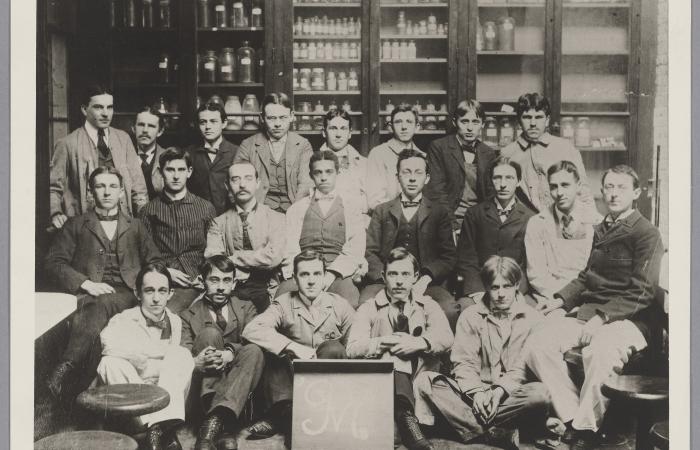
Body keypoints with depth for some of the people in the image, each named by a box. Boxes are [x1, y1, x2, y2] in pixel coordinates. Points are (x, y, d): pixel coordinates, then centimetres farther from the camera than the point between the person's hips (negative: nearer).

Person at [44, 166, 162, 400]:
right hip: (89, 293, 0)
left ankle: (66, 368, -53)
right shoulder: (76, 225, 20)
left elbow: (154, 262, 22)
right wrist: (85, 283, -8)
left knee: (101, 304, -37)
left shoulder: (135, 227, 26)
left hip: (125, 294, 0)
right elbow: (54, 262, 9)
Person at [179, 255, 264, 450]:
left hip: (235, 380, 1)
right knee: (210, 333, -24)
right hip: (204, 384, -1)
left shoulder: (246, 309, 18)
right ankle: (216, 419, -37)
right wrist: (196, 362, -26)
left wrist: (230, 353, -25)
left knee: (254, 351, -28)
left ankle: (213, 421, -42)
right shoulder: (188, 316, 13)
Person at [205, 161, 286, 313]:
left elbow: (274, 258, -7)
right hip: (230, 291, 1)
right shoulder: (219, 223, 13)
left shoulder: (276, 218, 8)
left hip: (265, 290, -1)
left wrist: (233, 258, -1)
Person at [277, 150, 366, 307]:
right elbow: (290, 249, 7)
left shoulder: (351, 209, 18)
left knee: (347, 294, -35)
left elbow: (355, 250, 3)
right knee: (284, 292, -34)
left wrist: (331, 274, -14)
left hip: (340, 272, 0)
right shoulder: (297, 209, 21)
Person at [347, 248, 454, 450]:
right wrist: (382, 343, -21)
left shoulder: (427, 305, 17)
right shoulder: (369, 309, 12)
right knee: (395, 352, -31)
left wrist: (420, 343, -22)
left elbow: (446, 338, -3)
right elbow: (353, 348, -5)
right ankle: (405, 415, -49)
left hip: (420, 375, 2)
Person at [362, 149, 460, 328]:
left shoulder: (439, 213, 17)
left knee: (450, 309, -32)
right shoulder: (382, 211, 19)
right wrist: (387, 279, -9)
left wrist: (425, 280, -10)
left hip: (425, 284, 0)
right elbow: (370, 253, 10)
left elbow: (449, 257, 8)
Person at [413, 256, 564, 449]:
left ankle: (474, 425, -22)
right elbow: (463, 363, 0)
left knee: (541, 394, -34)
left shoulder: (533, 319, 5)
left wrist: (500, 390, -21)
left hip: (512, 394, -1)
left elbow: (525, 367, -4)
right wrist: (477, 392, -19)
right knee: (424, 381, -23)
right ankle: (499, 431, -30)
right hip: (473, 392, 2)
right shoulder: (470, 316, 8)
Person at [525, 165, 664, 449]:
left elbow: (640, 293, -11)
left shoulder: (647, 234, -4)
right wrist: (561, 299, 8)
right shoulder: (601, 230, 18)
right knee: (538, 345, -17)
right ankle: (571, 417, -8)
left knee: (599, 351, -37)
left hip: (629, 317, -6)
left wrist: (602, 317, -20)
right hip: (588, 310, 7)